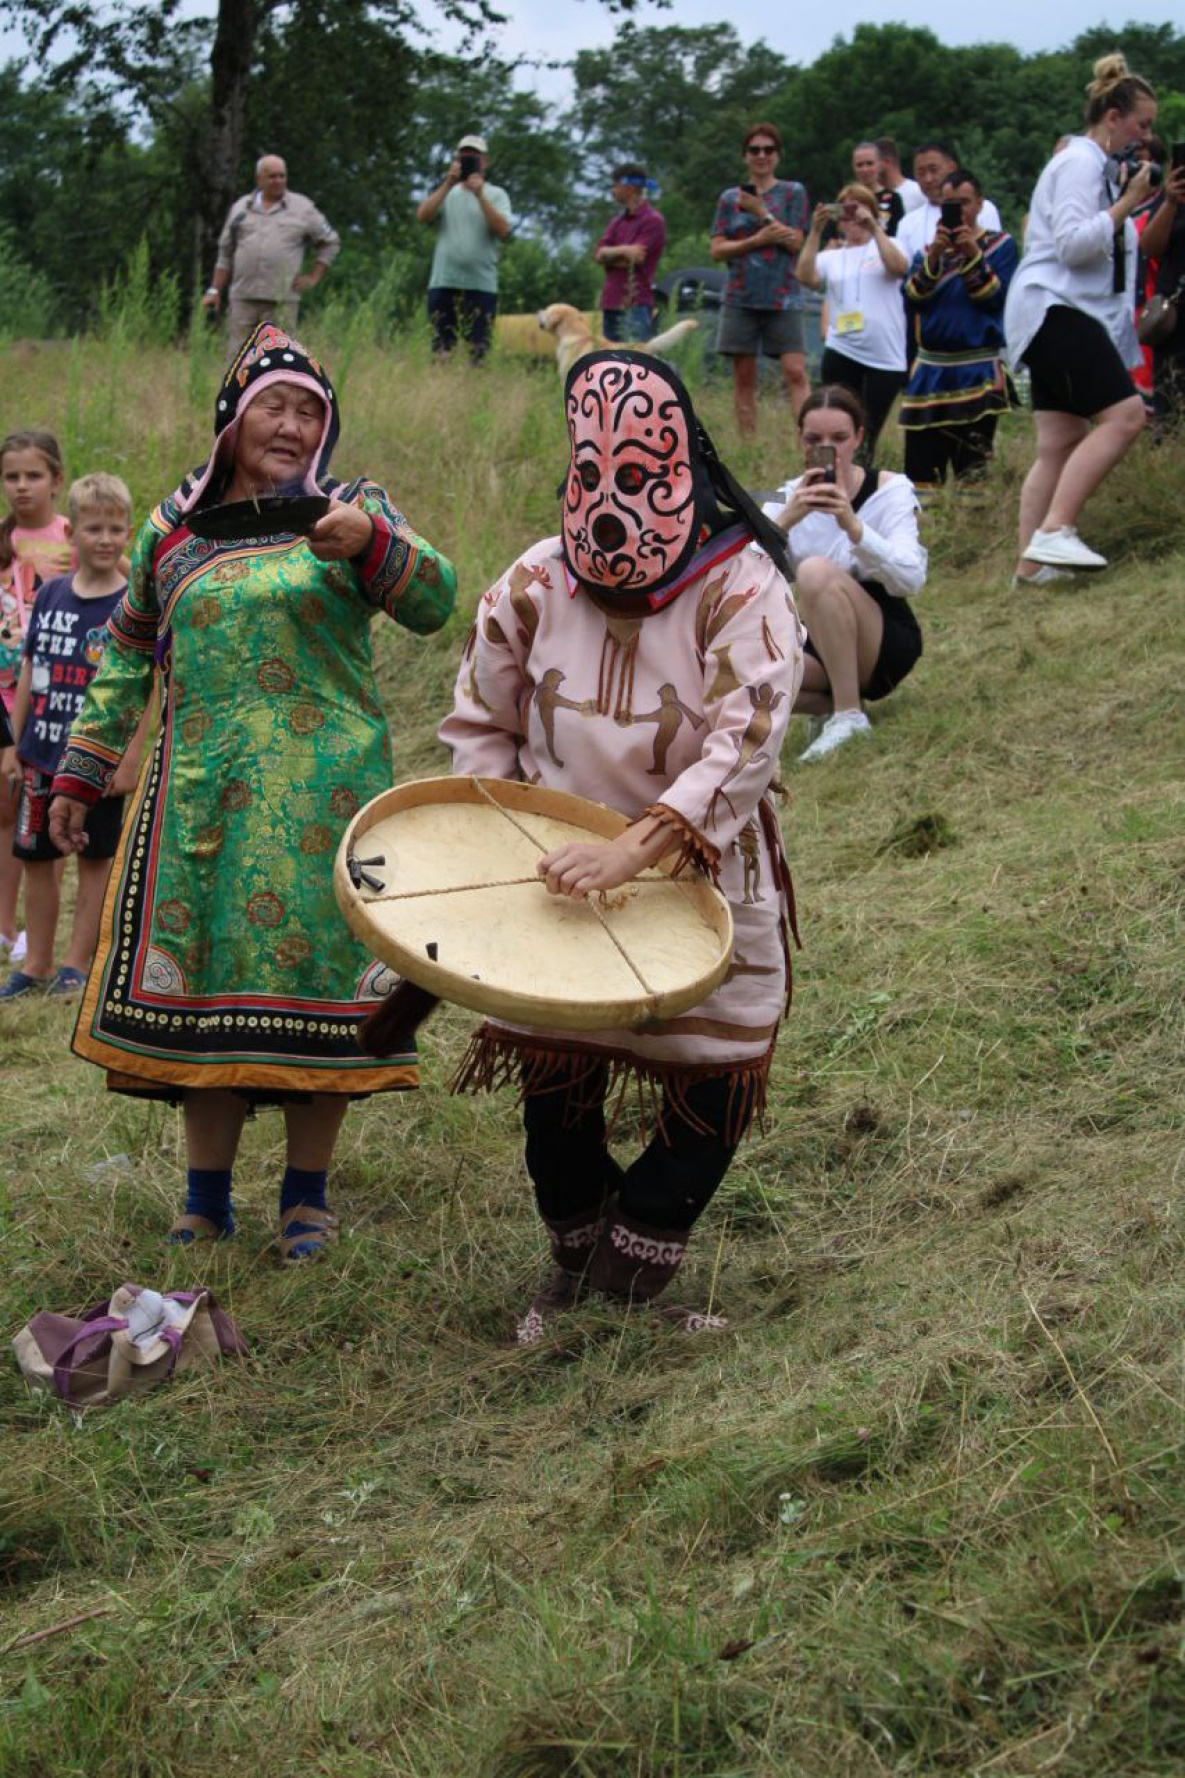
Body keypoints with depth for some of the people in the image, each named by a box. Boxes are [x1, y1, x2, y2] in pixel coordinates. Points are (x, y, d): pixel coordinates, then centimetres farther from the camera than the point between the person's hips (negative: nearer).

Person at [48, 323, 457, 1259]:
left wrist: (371, 543, -28)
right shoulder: (174, 528, 12)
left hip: (323, 794, -2)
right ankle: (207, 1198, 14)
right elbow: (127, 662, 20)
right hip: (202, 795, 2)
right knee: (199, 981, 2)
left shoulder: (352, 509, 5)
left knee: (315, 974, -2)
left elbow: (435, 602, -10)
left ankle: (307, 1197, 11)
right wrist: (80, 775, 18)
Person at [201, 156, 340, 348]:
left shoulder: (303, 208, 6)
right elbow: (226, 254, 17)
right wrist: (214, 290, 11)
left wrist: (313, 278, 3)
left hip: (282, 300, -2)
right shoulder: (240, 208, 13)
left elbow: (330, 242, 12)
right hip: (244, 297, 2)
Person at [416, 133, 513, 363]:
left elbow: (502, 230, -9)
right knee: (440, 350, 2)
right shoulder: (446, 192, 13)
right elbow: (422, 216, -4)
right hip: (443, 283, 2)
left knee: (478, 352, -5)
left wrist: (480, 195, -16)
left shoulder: (496, 195, 7)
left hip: (481, 285, -2)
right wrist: (448, 184, -12)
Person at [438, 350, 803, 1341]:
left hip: (704, 886, -2)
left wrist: (635, 848, -36)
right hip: (557, 887, 2)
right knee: (552, 1082, 10)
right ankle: (577, 1265, 34)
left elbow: (744, 747, -28)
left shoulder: (740, 590, -18)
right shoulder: (535, 586, -7)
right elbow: (479, 723, 7)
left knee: (717, 1082, 1)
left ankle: (628, 1278, 20)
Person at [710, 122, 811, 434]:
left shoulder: (793, 192, 7)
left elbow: (795, 242, -4)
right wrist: (758, 240, -10)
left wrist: (762, 212, -11)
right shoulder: (730, 198, 12)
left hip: (782, 298, -2)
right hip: (741, 299, 3)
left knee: (796, 373, -14)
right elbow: (717, 249, 4)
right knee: (744, 378, 1)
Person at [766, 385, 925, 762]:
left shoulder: (890, 490, -10)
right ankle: (834, 704, -3)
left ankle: (849, 715, -24)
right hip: (820, 648, 4)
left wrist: (853, 526, -39)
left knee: (816, 570, -32)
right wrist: (785, 521, -31)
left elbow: (912, 579, -25)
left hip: (888, 645, -4)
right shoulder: (789, 497, 0)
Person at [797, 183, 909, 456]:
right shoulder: (831, 257, 13)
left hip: (885, 358, -1)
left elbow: (899, 267, -13)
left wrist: (874, 227, -15)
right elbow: (806, 277, -6)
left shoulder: (887, 246, 9)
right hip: (841, 354, 1)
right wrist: (816, 231, -11)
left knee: (867, 434, 3)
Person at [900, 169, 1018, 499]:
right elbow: (911, 299, 0)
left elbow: (997, 297, -6)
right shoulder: (928, 249, 14)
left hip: (978, 372, -3)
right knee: (921, 466, 1)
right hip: (930, 369, 3)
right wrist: (933, 258, -13)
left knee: (971, 470, -9)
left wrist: (972, 255, -16)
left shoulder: (1000, 245, 6)